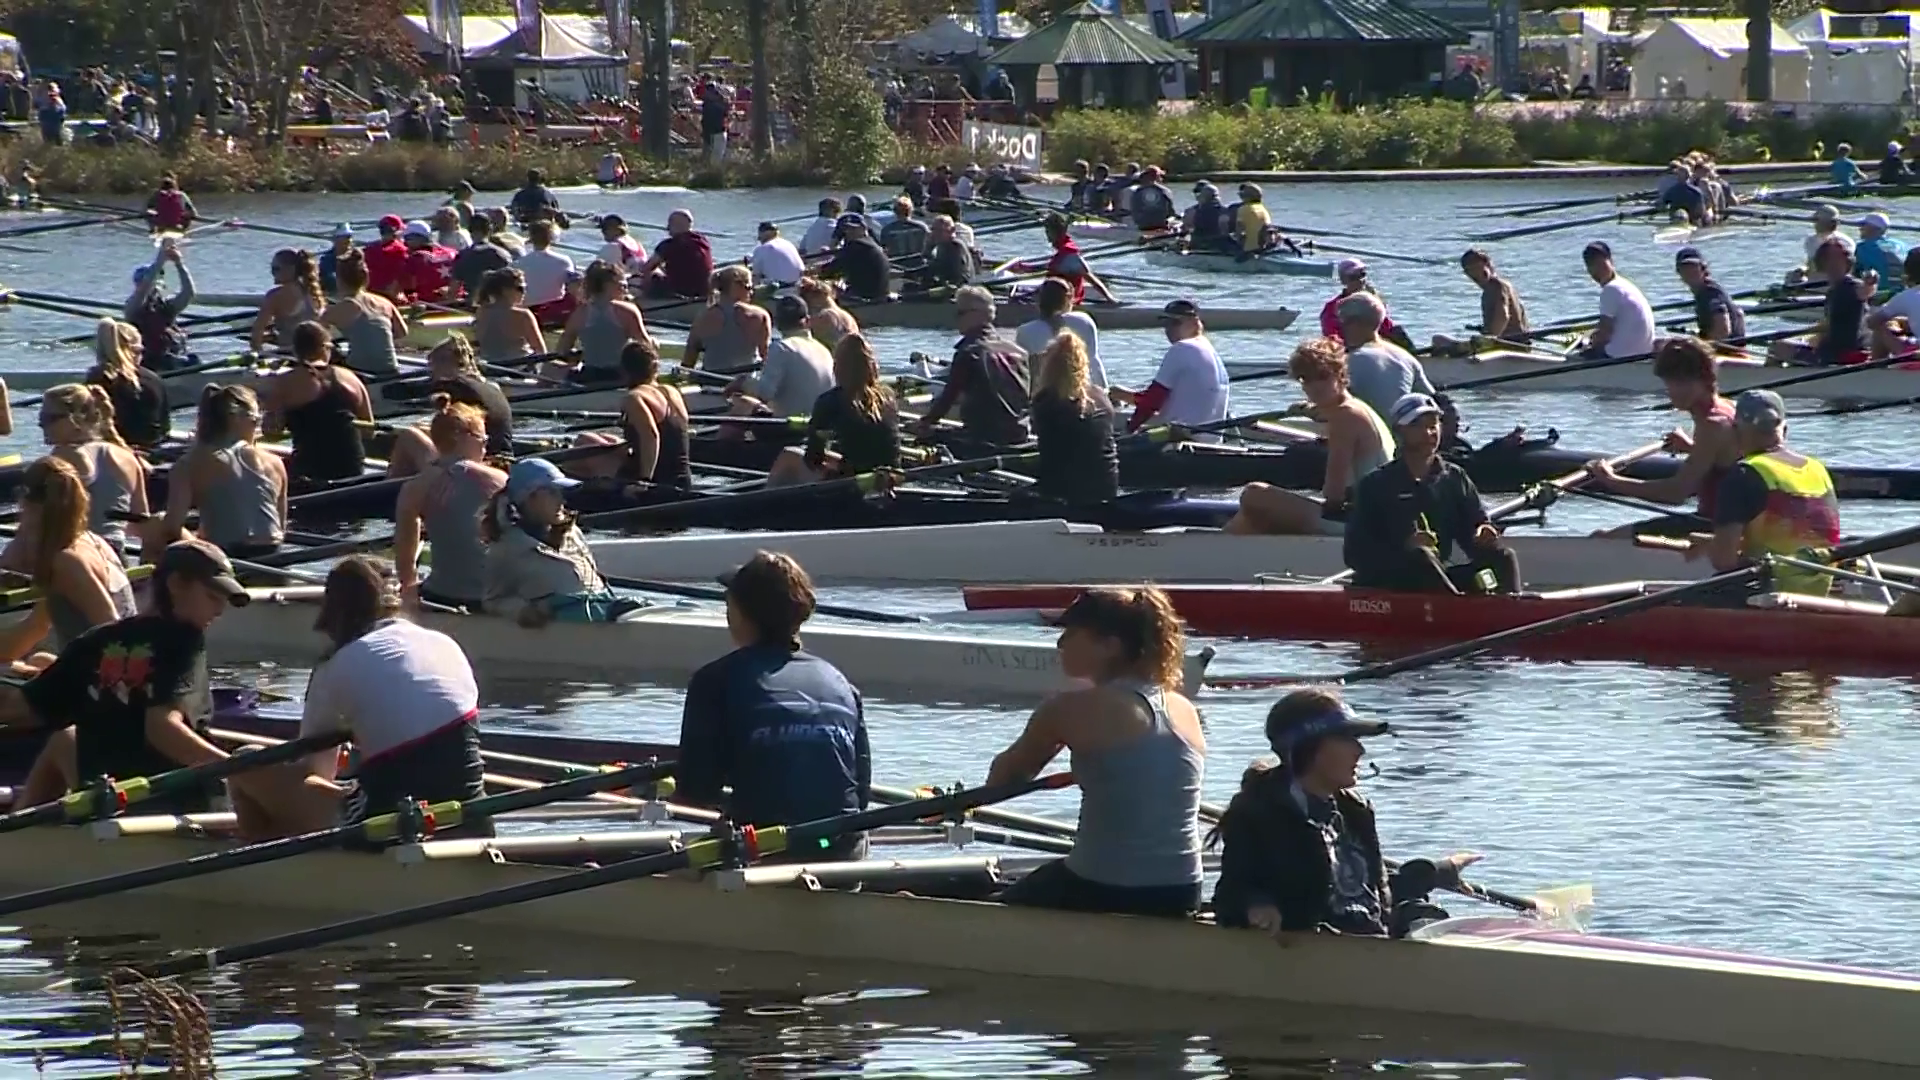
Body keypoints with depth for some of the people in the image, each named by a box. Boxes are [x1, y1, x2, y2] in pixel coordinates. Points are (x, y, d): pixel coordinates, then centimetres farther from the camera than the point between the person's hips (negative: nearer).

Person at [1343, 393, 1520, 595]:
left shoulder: (1455, 478, 14)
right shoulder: (1374, 485, 0)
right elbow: (1355, 554, -8)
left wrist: (1484, 536, -13)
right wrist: (1405, 548, -24)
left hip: (1436, 581, 5)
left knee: (1502, 558, -15)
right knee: (1420, 558, -35)